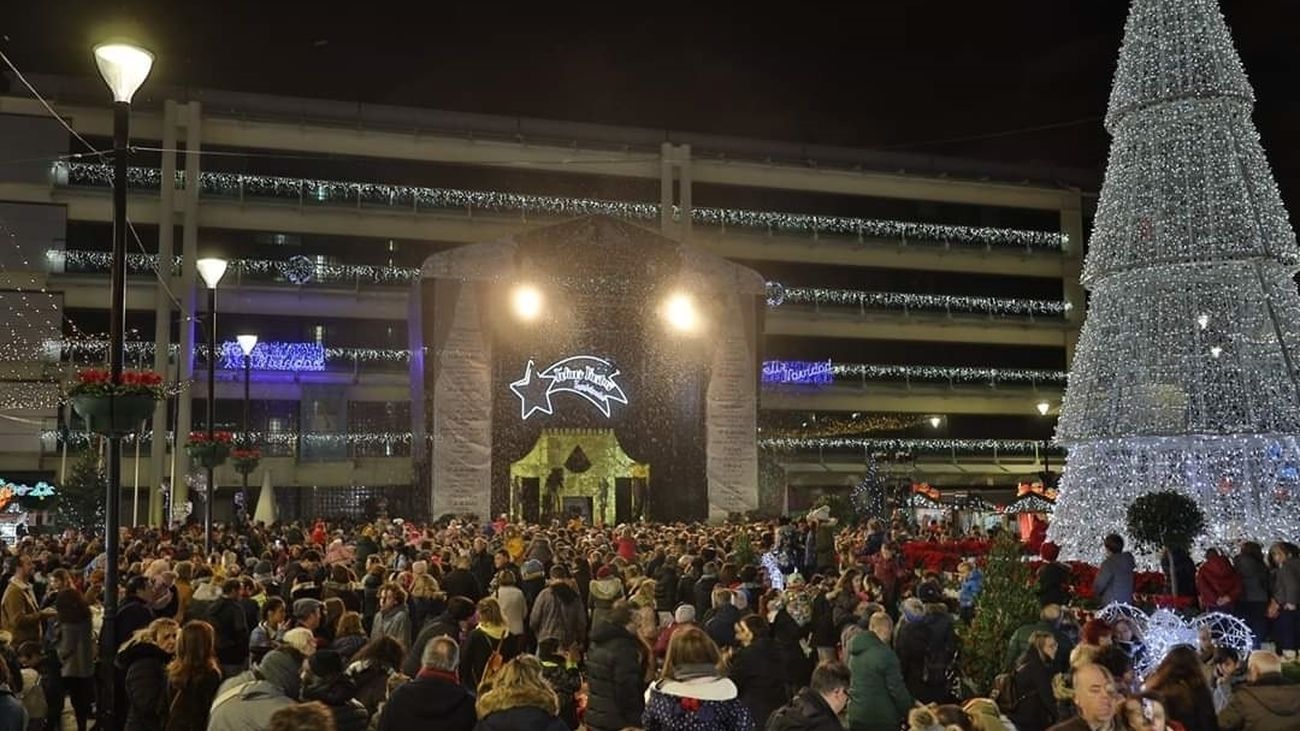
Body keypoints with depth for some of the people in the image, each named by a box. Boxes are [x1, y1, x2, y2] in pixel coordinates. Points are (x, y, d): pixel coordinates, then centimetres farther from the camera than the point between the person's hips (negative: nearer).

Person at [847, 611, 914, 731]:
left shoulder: (855, 652, 4)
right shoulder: (885, 654, -19)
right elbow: (897, 689, -16)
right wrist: (910, 712, -3)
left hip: (855, 715, 7)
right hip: (881, 718, -7)